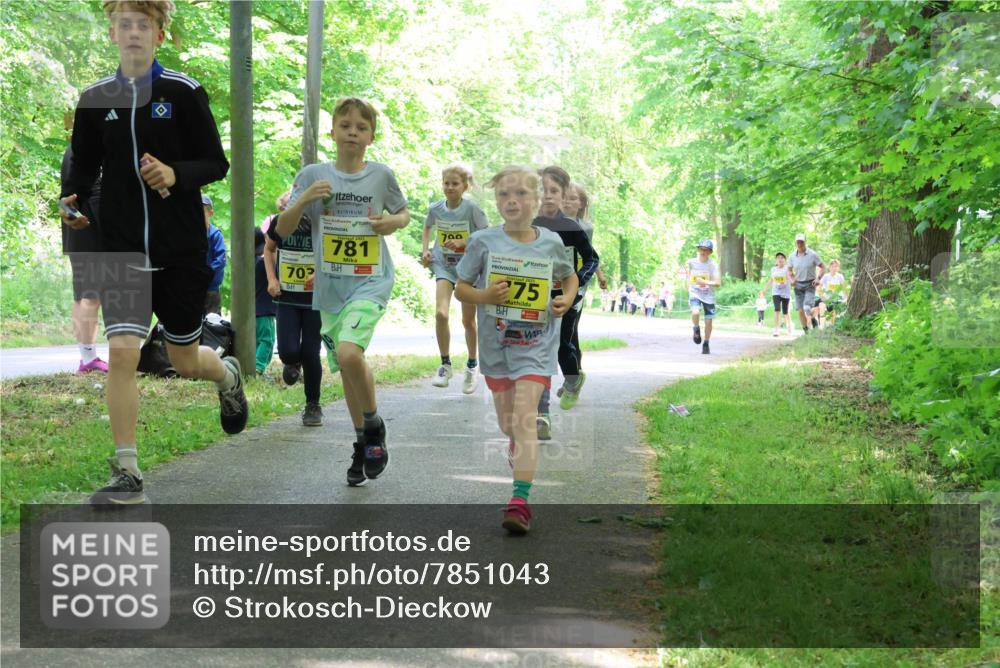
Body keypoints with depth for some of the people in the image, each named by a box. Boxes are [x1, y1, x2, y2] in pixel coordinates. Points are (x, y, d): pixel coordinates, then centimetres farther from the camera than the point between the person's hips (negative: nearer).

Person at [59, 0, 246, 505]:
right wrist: (72, 202, -7)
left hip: (181, 247, -1)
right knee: (121, 351, -14)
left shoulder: (184, 93, -3)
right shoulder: (95, 99, 5)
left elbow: (217, 164, -2)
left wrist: (176, 174, -21)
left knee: (184, 360, 9)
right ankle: (127, 474, -6)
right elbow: (85, 166, 13)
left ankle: (228, 375, 47)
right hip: (122, 248, 1)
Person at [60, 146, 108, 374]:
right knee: (92, 296, -9)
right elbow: (96, 195, -20)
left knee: (82, 296, 10)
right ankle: (89, 359, -9)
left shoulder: (72, 153, 17)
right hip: (92, 238, -10)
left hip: (75, 240, 10)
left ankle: (86, 357, 14)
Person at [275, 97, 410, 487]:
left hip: (371, 282, -3)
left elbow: (404, 213, 18)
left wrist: (395, 221, -5)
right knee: (347, 366, 12)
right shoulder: (313, 176, 2)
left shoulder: (381, 175, 1)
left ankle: (374, 425, -2)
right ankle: (362, 444, 30)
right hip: (330, 287, 3)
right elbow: (282, 231, 1)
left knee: (349, 353, -26)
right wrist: (304, 199, -16)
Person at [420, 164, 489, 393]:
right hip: (444, 266, 2)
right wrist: (426, 250, 4)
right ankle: (445, 365, -2)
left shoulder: (472, 209, -16)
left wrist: (463, 243, -25)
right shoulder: (436, 208, -5)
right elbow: (428, 227, 17)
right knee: (441, 313, -18)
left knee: (468, 320, 9)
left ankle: (472, 365, 31)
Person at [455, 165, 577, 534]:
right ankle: (519, 454, 47)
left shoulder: (551, 242, -1)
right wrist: (484, 296, -19)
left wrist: (567, 300, -3)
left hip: (536, 343, -2)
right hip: (496, 344, 2)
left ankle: (520, 501, -19)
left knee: (524, 419, -15)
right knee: (508, 424, 13)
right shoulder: (483, 242, -5)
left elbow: (570, 277, 18)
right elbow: (461, 288, 2)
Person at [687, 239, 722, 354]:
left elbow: (718, 283, -13)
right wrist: (689, 289, 14)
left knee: (708, 321, 3)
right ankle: (696, 329, 2)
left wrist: (704, 282, -24)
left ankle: (706, 344, 23)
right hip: (694, 294, 0)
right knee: (695, 312, -28)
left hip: (708, 295, 0)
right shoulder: (691, 263, -2)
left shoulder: (712, 265, -9)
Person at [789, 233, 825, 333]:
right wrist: (792, 279, 3)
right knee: (800, 310, 0)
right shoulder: (793, 256, 3)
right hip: (798, 285, 4)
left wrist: (818, 278, -13)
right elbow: (790, 270, 20)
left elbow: (822, 267, 0)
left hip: (810, 284, -4)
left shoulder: (812, 254, -8)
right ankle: (806, 331, 11)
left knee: (807, 308, -18)